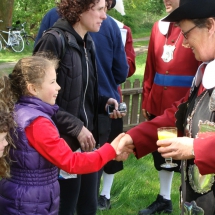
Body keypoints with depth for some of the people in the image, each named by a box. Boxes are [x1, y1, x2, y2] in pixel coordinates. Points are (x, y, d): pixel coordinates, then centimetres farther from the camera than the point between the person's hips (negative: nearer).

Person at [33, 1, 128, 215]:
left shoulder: (87, 43, 10)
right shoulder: (54, 41, -15)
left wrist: (103, 102, -1)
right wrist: (75, 126, -16)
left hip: (87, 139, 8)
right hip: (64, 142, -8)